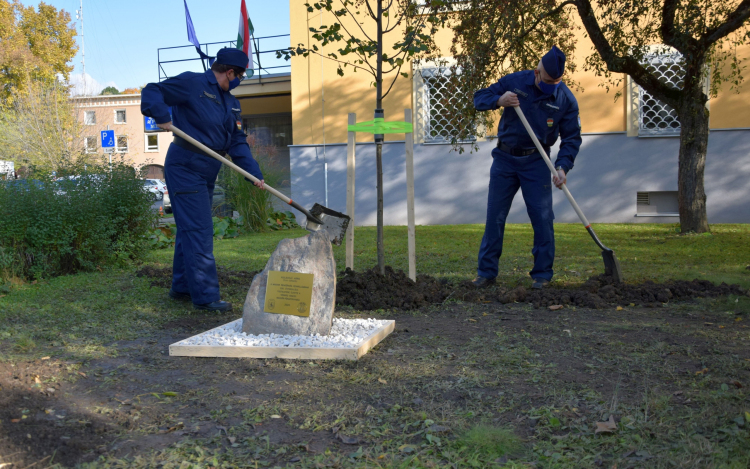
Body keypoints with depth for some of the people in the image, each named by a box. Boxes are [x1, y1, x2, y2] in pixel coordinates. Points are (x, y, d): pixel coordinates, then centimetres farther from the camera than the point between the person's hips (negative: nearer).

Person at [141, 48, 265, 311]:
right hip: (185, 168, -9)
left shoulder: (230, 102, 15)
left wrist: (254, 172, -2)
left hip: (206, 173, 9)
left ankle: (182, 287, 29)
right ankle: (205, 296, -8)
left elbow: (237, 142, 11)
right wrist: (162, 115, -27)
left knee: (190, 230, 16)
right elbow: (152, 92, -9)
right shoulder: (192, 83, -9)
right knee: (198, 231, -11)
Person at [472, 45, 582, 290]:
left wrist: (562, 166, -18)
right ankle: (486, 272, 13)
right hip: (504, 159, 1)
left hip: (536, 162, 0)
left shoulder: (566, 99, -6)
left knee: (542, 219, -3)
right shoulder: (514, 82, -6)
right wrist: (498, 101, -21)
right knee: (494, 216, 3)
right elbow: (479, 98, 1)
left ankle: (542, 274, 9)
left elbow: (572, 138, -3)